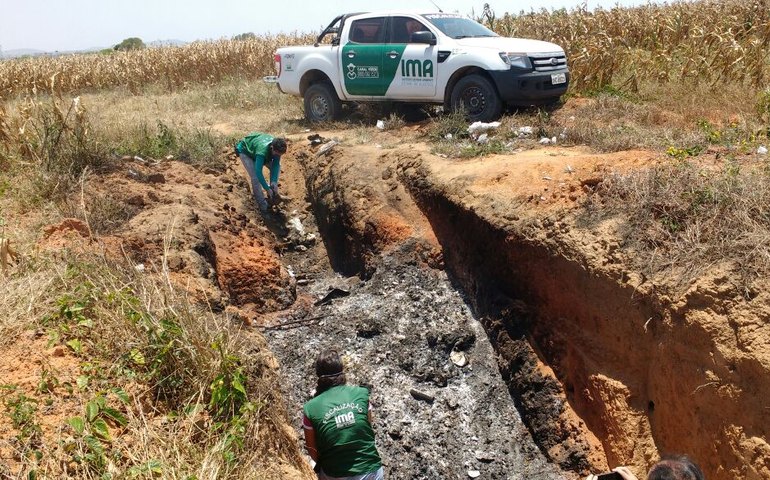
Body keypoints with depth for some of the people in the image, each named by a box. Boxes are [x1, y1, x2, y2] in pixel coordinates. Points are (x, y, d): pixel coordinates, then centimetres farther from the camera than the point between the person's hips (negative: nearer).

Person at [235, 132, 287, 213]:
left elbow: (276, 165, -20)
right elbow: (258, 172, -44)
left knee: (277, 167, -4)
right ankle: (262, 205, -4)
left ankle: (274, 194, 11)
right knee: (255, 178, -19)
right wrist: (267, 189, -39)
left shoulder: (277, 147, -28)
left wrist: (274, 182, -30)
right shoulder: (262, 151, -46)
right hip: (245, 151, -6)